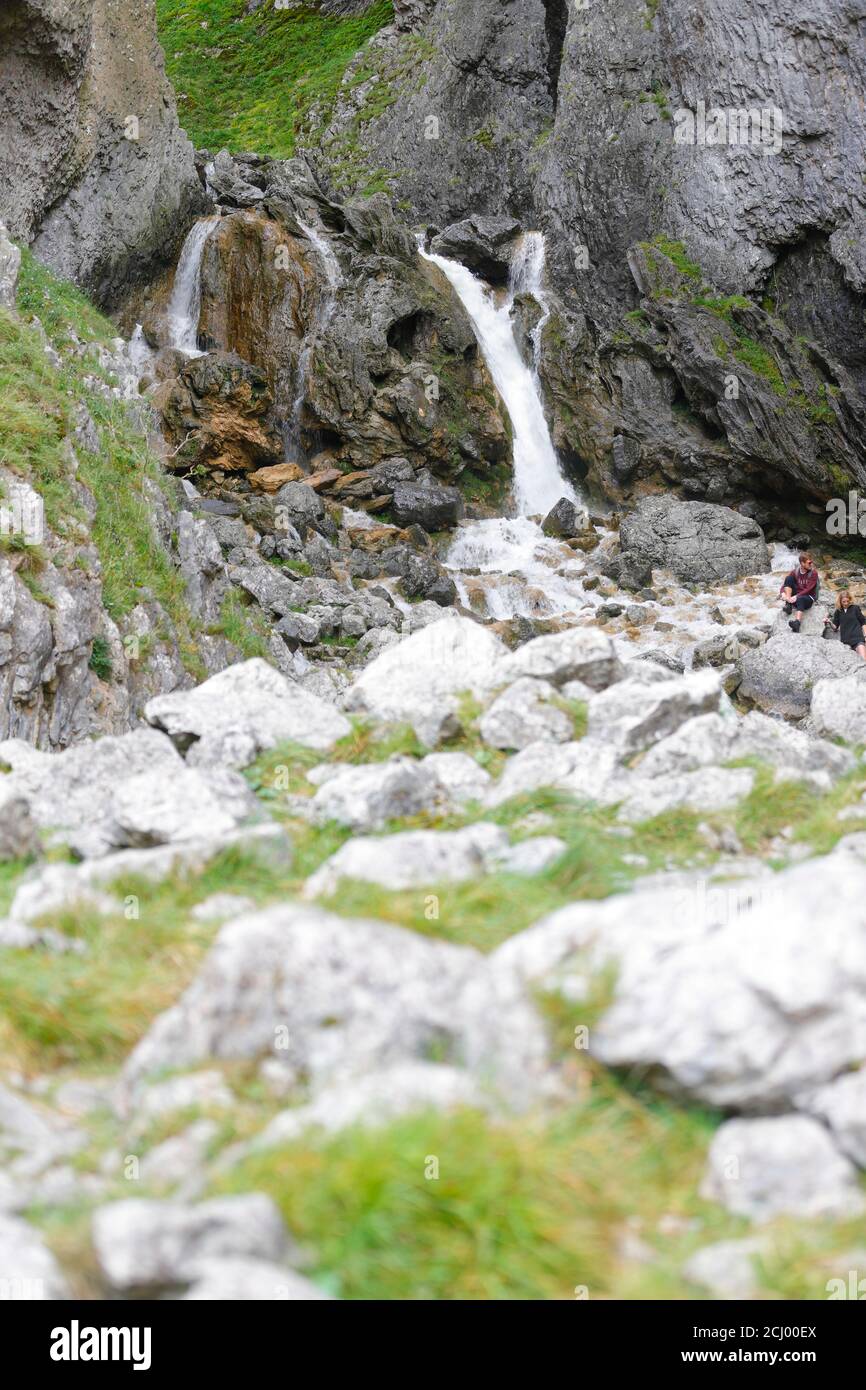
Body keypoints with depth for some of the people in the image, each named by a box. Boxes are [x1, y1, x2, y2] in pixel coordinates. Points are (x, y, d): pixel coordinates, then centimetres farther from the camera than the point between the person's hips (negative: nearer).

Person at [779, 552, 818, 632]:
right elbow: (785, 583, -2)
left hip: (808, 598, -3)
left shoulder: (813, 573, -5)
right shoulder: (795, 572, 4)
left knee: (800, 599, -41)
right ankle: (788, 604, -25)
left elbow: (808, 589, -14)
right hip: (795, 597, 3)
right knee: (789, 578, -17)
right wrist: (782, 593, -24)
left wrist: (797, 596, -27)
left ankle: (797, 623, -63)